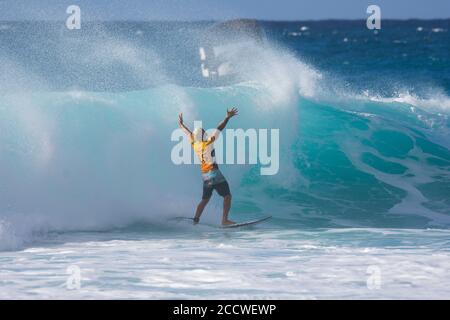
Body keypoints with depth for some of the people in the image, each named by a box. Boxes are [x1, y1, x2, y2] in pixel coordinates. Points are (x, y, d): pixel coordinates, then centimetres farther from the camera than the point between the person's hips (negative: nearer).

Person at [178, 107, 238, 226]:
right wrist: (227, 118, -16)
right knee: (227, 196, -6)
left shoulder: (194, 144, 6)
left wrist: (181, 124, 37)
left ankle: (196, 220, 13)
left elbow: (188, 133, 23)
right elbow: (219, 129, -15)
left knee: (205, 199, 19)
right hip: (214, 173, -7)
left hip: (205, 176, 7)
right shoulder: (208, 142, -9)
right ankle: (225, 220, -17)